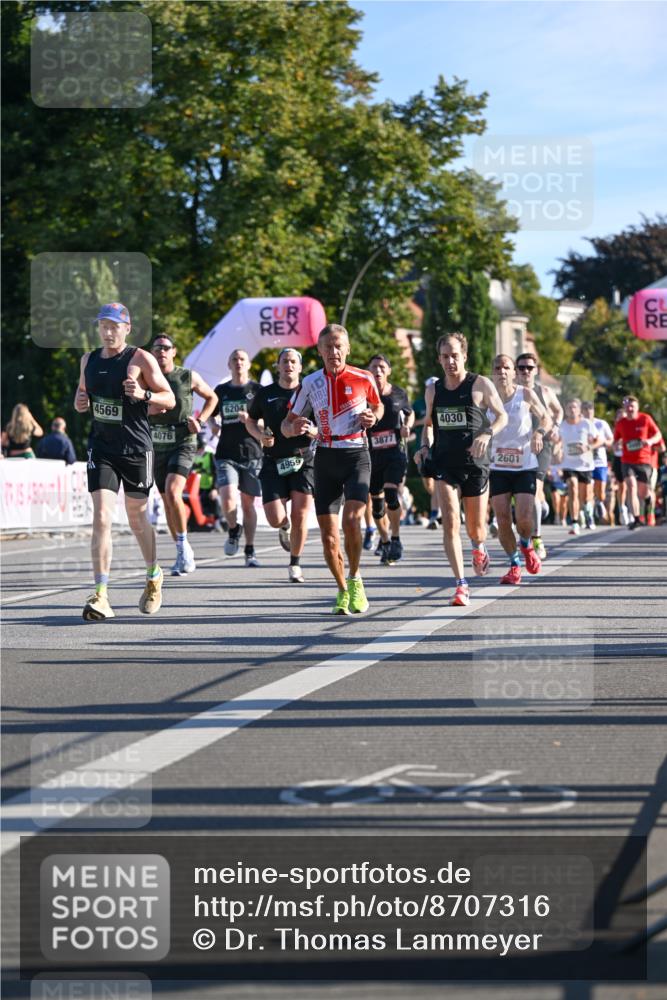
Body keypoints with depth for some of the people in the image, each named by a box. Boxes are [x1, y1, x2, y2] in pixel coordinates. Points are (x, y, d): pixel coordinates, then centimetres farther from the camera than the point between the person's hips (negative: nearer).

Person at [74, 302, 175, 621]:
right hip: (101, 448, 3)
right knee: (101, 518, -11)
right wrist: (79, 402, 2)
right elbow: (82, 391, 25)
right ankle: (101, 596, -15)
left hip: (136, 449, -3)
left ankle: (154, 576, 38)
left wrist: (144, 394, -22)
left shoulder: (140, 359, -6)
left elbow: (169, 399, -3)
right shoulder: (89, 360, 9)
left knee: (137, 518, 11)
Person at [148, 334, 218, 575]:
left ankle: (184, 544, -12)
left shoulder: (189, 377, -1)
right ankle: (183, 554, 19)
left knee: (173, 492, -24)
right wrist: (148, 409, -16)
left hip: (183, 444, -4)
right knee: (167, 501, 7)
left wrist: (200, 420, 0)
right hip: (157, 446, 4)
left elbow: (212, 397, 15)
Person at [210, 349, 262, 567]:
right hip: (226, 454, 1)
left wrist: (251, 420, -18)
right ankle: (233, 530, 12)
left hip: (251, 453, -1)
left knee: (248, 504, 4)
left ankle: (249, 551, 16)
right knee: (228, 499, -18)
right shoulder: (221, 391, 11)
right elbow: (210, 413, 25)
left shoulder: (257, 390, 3)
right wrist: (212, 425, 3)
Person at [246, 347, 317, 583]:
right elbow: (251, 420, 20)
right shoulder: (265, 394, 7)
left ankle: (295, 564, 11)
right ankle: (285, 527, 31)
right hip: (274, 463, 1)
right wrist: (260, 435, -1)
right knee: (275, 519, -8)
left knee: (300, 514, -7)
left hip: (303, 460, -1)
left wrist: (314, 431, -14)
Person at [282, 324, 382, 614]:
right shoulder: (310, 384, 2)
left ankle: (355, 580, -2)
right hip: (326, 458, 2)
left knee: (351, 519, -23)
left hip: (356, 454, -2)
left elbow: (377, 406, 18)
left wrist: (373, 417, -5)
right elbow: (286, 424, 8)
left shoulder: (363, 379, -2)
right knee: (328, 534, 0)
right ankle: (342, 590, 19)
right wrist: (293, 428, -15)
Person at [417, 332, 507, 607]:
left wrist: (487, 434, -20)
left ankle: (479, 548, 48)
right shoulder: (433, 390, 7)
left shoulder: (481, 385, -3)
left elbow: (502, 416, 0)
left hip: (475, 464, -1)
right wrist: (425, 446, 3)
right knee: (450, 524, -15)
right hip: (444, 464, 1)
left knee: (475, 528, 9)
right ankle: (461, 585, -16)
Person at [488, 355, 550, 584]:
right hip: (498, 468, 1)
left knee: (524, 517, -12)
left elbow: (546, 418, 8)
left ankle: (526, 545, 22)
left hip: (525, 466, -1)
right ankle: (514, 565, 14)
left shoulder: (526, 395, -3)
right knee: (502, 519, -4)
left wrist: (539, 433, -12)